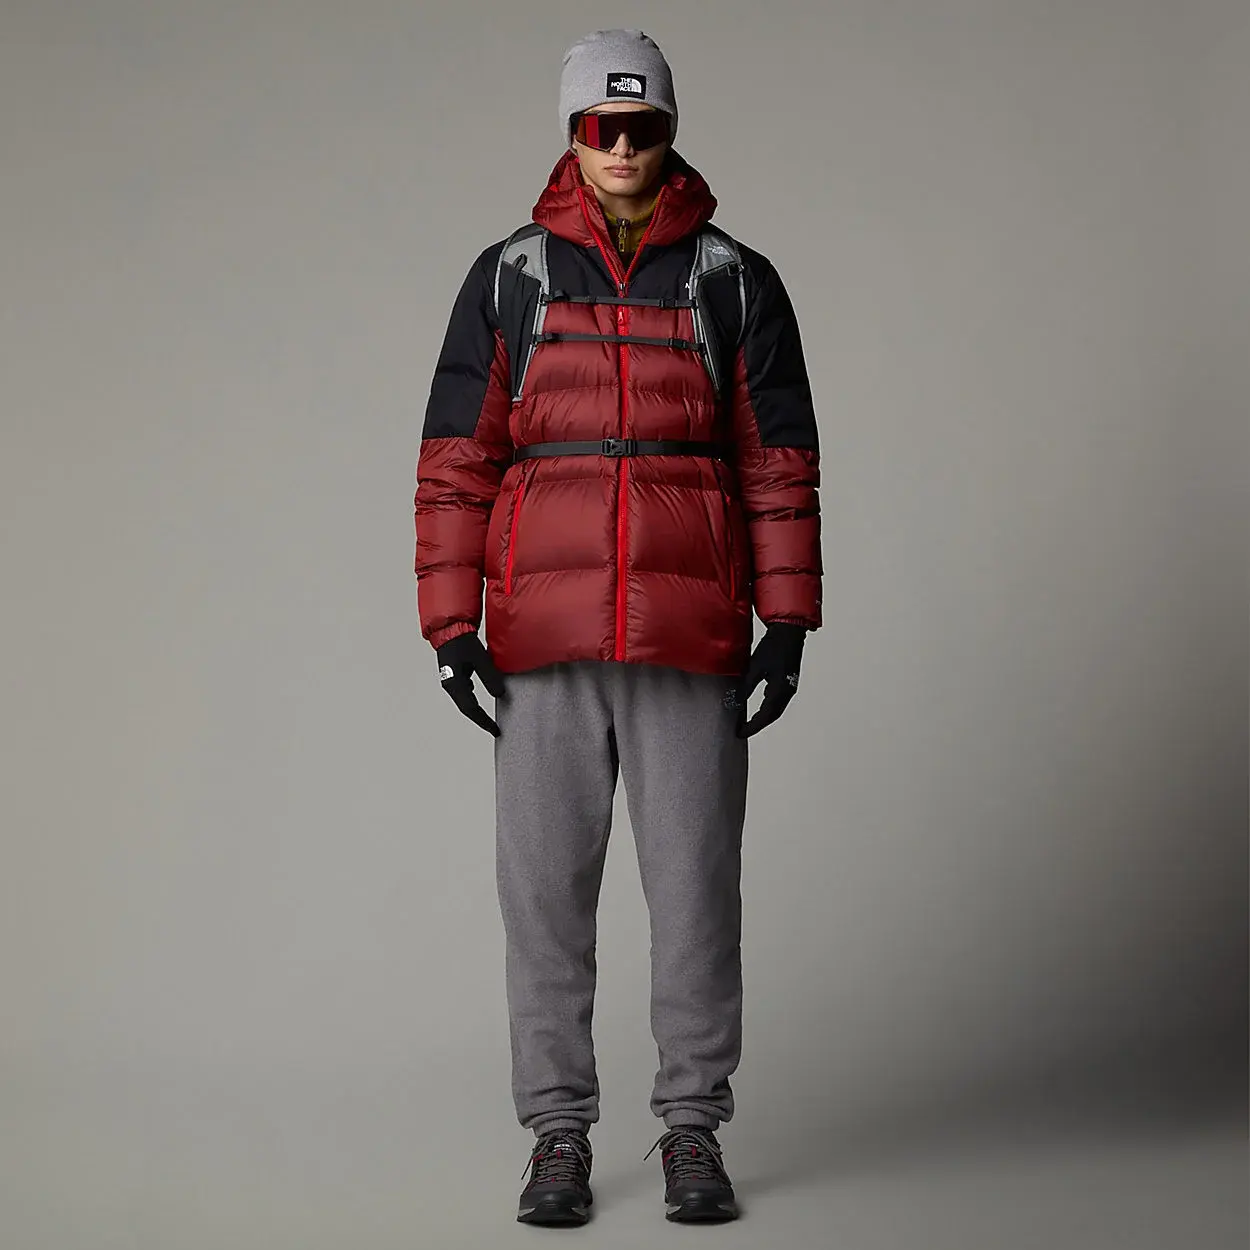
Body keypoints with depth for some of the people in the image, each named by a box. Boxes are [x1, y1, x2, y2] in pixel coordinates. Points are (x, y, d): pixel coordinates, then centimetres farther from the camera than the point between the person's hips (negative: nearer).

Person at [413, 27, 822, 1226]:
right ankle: (559, 1135, 14)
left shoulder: (737, 282, 6)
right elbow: (455, 460, 5)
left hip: (691, 642, 0)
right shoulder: (506, 280, 7)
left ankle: (693, 1130, 15)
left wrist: (788, 620, -1)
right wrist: (451, 626, -2)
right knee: (544, 889, 3)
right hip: (544, 643, 1)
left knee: (694, 888, 2)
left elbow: (779, 460, 6)